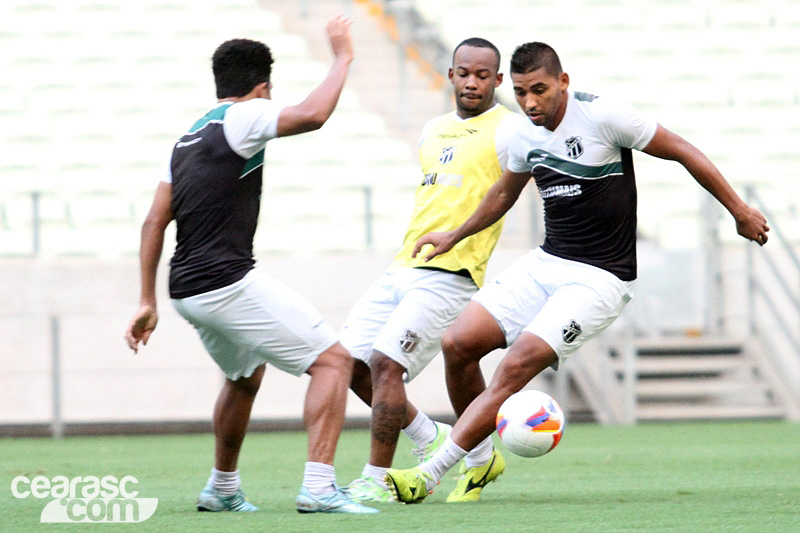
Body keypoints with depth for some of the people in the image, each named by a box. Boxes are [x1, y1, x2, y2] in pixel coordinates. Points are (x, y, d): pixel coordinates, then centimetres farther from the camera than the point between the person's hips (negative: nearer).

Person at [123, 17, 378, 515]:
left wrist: (148, 302, 17)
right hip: (229, 282, -9)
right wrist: (343, 56, -11)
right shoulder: (243, 117, -6)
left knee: (245, 375, 33)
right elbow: (312, 115, -25)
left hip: (188, 288, 9)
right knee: (333, 359, -8)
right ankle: (319, 487, -20)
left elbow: (155, 221, 16)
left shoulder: (190, 135, 19)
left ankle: (222, 490, 41)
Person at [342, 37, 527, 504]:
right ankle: (432, 439, 18)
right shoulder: (434, 131, 20)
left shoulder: (508, 129, -4)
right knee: (351, 362, 2)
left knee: (386, 363, -17)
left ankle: (377, 482, -7)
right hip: (402, 269, 8)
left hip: (449, 276, -8)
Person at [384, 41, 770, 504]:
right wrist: (454, 237, 37)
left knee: (517, 366, -20)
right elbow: (504, 194, 27)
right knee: (458, 343, -8)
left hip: (599, 278, -7)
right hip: (545, 263, 7)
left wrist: (739, 210, -2)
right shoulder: (526, 137, 5)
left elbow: (682, 152, -6)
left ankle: (429, 476, -17)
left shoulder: (604, 117, -15)